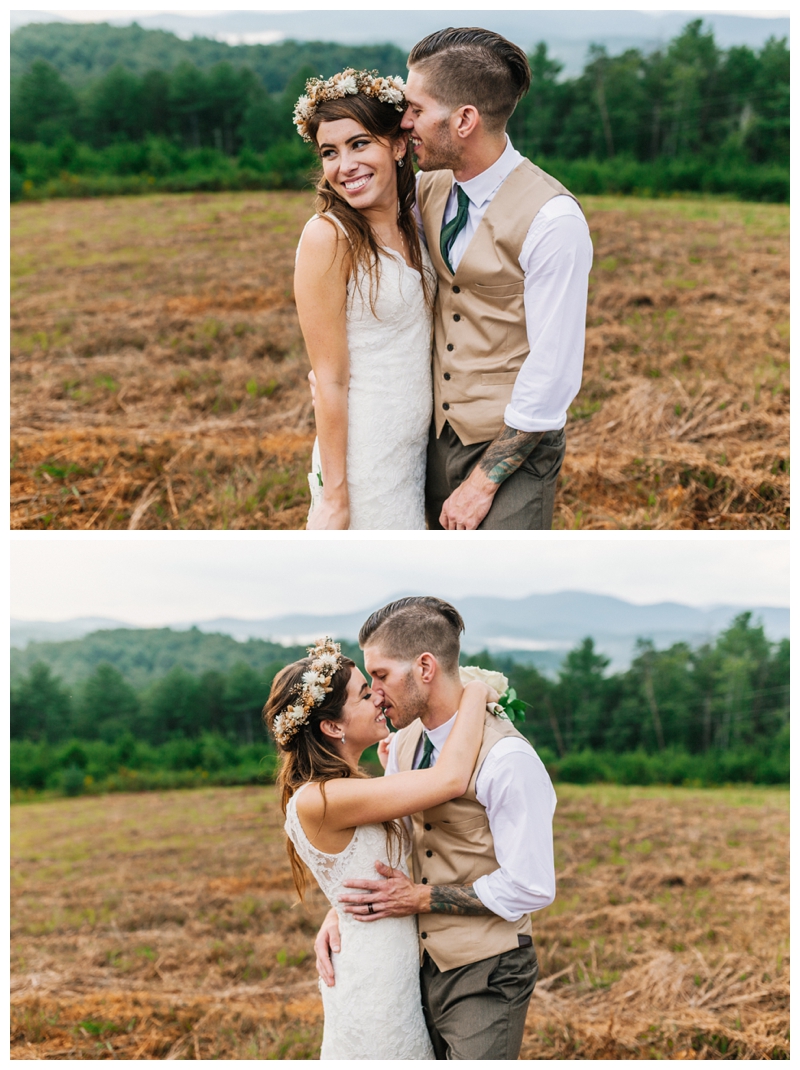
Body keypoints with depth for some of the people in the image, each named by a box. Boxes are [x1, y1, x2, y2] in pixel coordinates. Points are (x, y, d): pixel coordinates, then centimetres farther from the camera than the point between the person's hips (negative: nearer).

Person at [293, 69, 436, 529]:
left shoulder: (410, 219, 4)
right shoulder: (328, 236, -17)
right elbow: (331, 380, -17)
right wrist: (333, 495, -15)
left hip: (417, 441, 7)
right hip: (364, 452, -7)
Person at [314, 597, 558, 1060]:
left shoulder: (506, 758, -21)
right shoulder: (404, 743, 5)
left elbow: (531, 887, -21)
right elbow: (378, 844, 16)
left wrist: (421, 898, -16)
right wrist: (339, 912, -2)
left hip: (484, 977, -7)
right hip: (420, 967, 7)